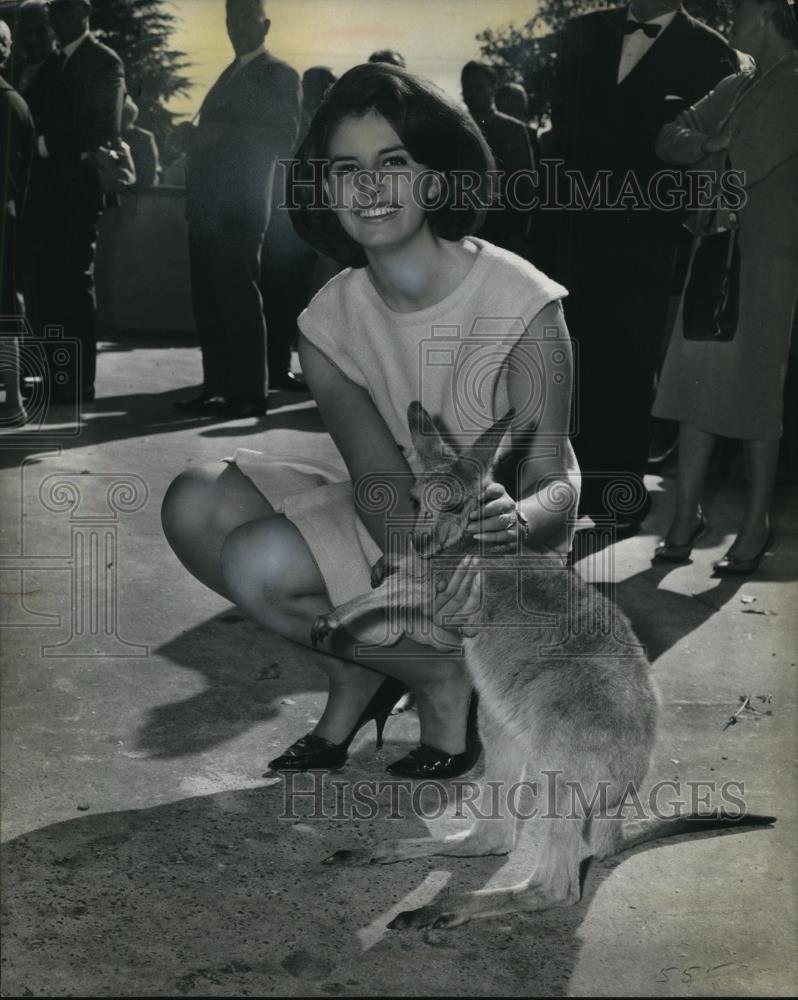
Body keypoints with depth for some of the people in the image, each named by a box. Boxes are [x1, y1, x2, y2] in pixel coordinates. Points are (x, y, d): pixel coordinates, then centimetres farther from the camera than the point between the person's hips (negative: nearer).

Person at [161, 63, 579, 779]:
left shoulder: (524, 305, -19)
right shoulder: (329, 323, -6)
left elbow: (556, 481, -17)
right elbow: (379, 478, -17)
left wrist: (516, 518, -43)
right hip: (391, 527, 6)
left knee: (261, 564, -25)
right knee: (195, 506, -13)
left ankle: (444, 679, -5)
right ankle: (355, 674, 0)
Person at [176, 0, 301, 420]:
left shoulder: (279, 75, 0)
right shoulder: (229, 75, 24)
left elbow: (284, 137, -11)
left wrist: (226, 132, -15)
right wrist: (200, 139, 10)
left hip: (240, 205, -8)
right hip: (207, 204, 8)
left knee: (239, 297, -9)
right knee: (209, 300, 6)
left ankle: (249, 393, -6)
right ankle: (217, 387, 10)